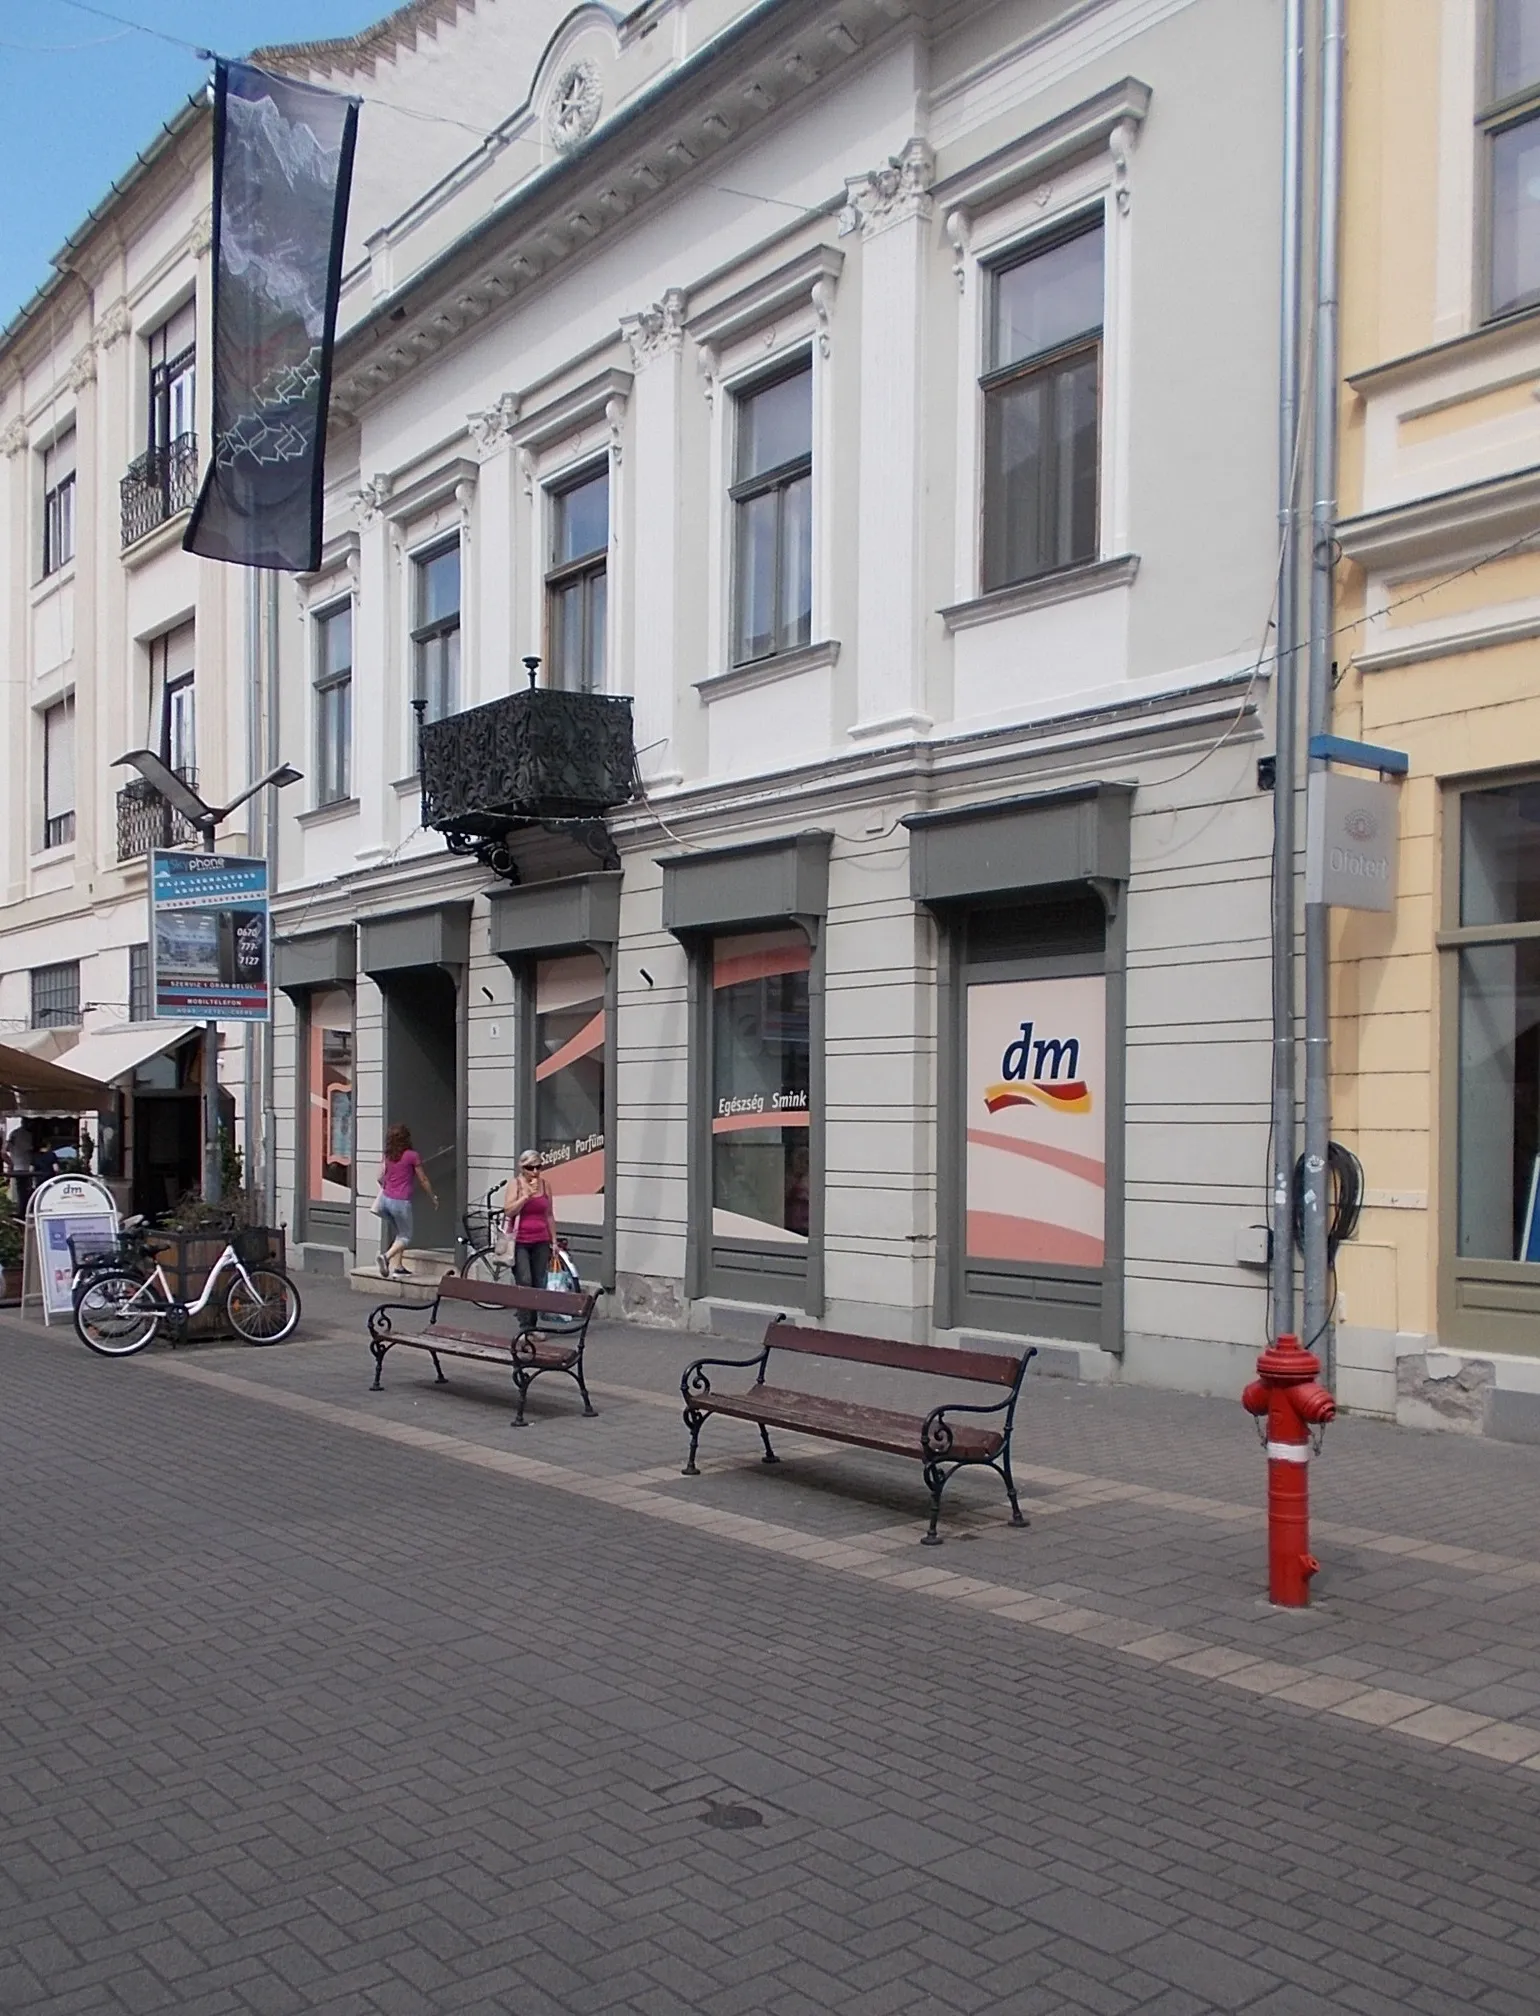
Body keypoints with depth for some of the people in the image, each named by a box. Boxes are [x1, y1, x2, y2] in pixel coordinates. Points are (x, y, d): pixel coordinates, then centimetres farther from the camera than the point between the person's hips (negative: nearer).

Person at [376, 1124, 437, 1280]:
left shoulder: (388, 1156, 8)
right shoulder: (412, 1155, -7)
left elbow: (380, 1178, 10)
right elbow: (423, 1181, 0)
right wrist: (433, 1198, 13)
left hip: (386, 1199, 6)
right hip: (401, 1202, -6)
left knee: (399, 1234, 20)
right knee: (405, 1237, 7)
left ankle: (398, 1267, 16)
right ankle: (386, 1256, -17)